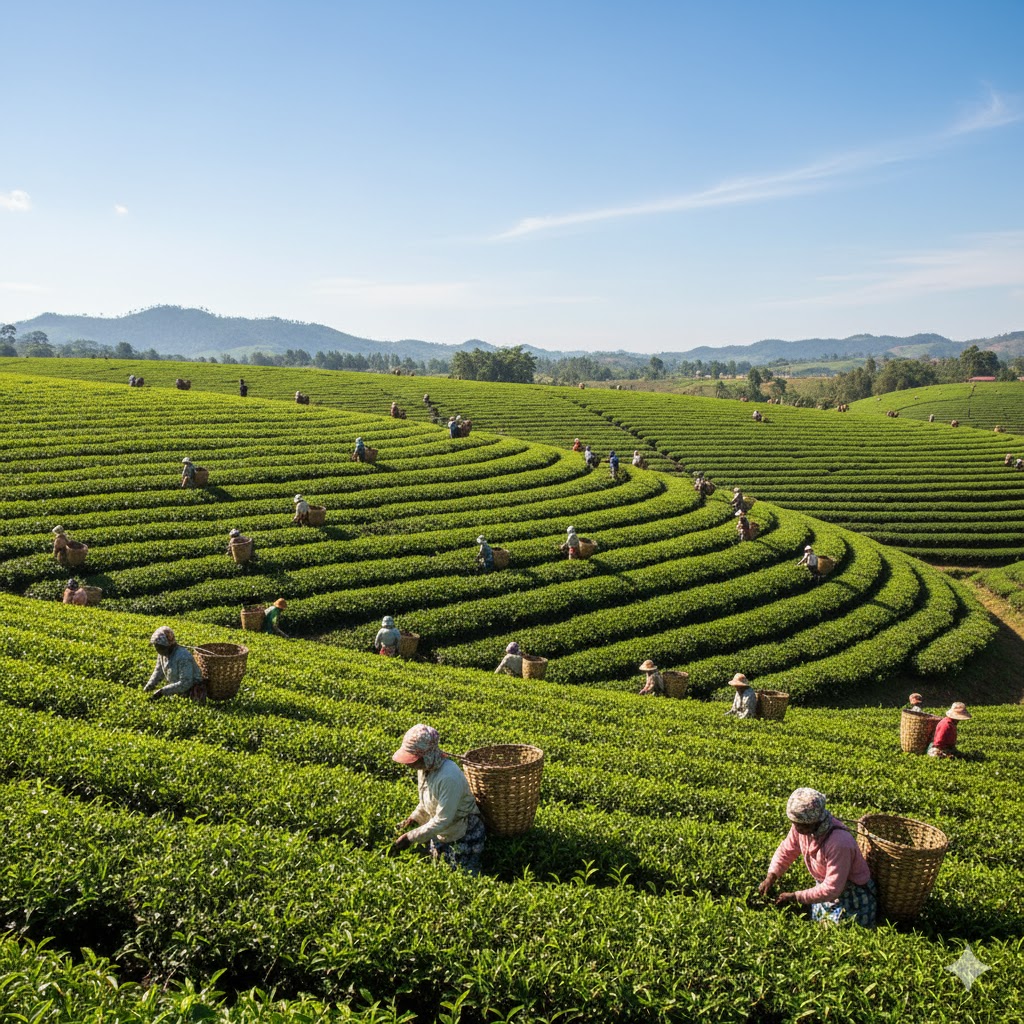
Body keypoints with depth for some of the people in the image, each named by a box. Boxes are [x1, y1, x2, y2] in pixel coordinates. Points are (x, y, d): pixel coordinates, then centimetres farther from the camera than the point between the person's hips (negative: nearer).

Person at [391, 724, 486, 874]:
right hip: (439, 834, 8)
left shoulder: (449, 777, -34)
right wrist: (414, 818, -4)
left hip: (464, 837, -8)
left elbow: (442, 820, -30)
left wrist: (411, 837, -27)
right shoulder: (425, 768, -9)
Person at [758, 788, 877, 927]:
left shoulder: (839, 843, -38)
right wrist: (771, 877, -12)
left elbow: (831, 889, -32)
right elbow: (786, 850, 1)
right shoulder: (802, 825, -17)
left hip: (853, 897, -7)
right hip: (825, 888, 7)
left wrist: (795, 897, -27)